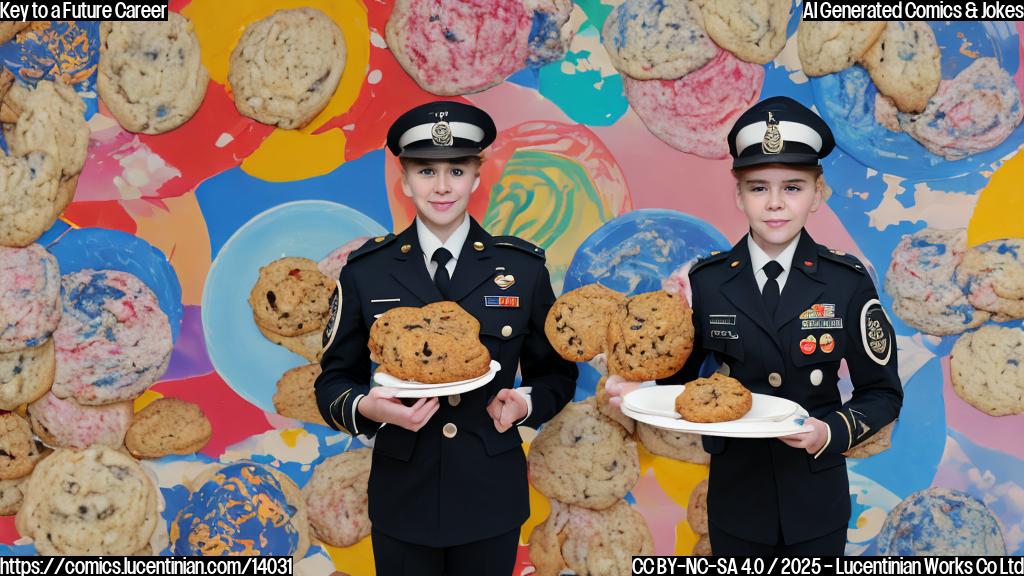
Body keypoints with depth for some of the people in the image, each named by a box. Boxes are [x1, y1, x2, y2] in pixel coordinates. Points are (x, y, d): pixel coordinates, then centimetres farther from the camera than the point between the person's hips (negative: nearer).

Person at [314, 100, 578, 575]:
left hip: (492, 498, 0)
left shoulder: (523, 267, -3)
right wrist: (366, 407, -20)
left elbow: (555, 372, 7)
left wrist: (525, 404, -14)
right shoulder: (366, 271, -4)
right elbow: (333, 381, 1)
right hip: (402, 500, 0)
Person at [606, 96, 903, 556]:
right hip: (735, 500, 1)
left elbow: (882, 393, -2)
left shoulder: (848, 283, -9)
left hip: (816, 503, 0)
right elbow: (682, 380, 2)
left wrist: (833, 432, -20)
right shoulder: (706, 281, -7)